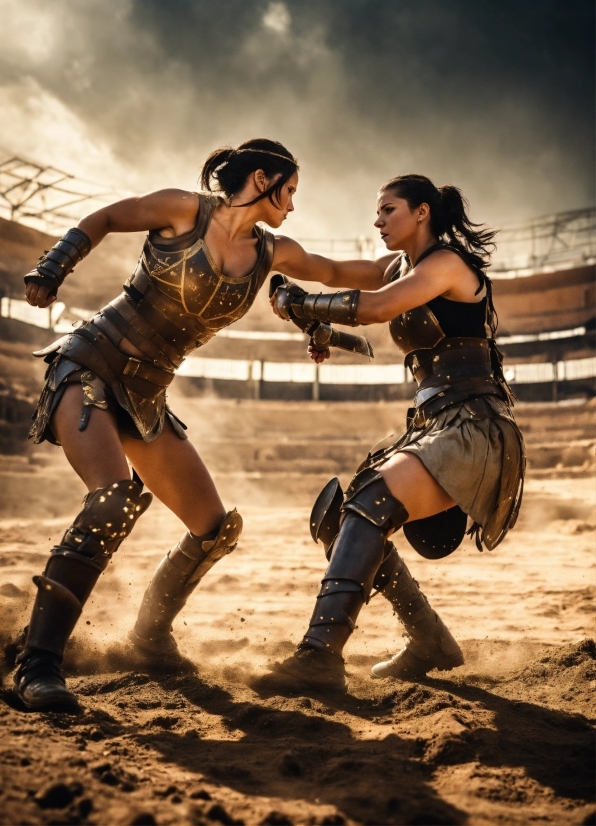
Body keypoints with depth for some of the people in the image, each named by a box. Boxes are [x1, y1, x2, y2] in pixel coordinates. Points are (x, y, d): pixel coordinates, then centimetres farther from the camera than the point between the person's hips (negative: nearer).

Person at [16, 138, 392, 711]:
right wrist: (52, 269, -9)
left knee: (217, 529, 6)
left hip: (145, 398, 7)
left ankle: (151, 633, 29)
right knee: (116, 498, -32)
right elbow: (102, 220, 3)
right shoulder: (186, 209, -8)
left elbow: (341, 272, 20)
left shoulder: (271, 254, 7)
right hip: (88, 366, -7)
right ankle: (36, 663, -24)